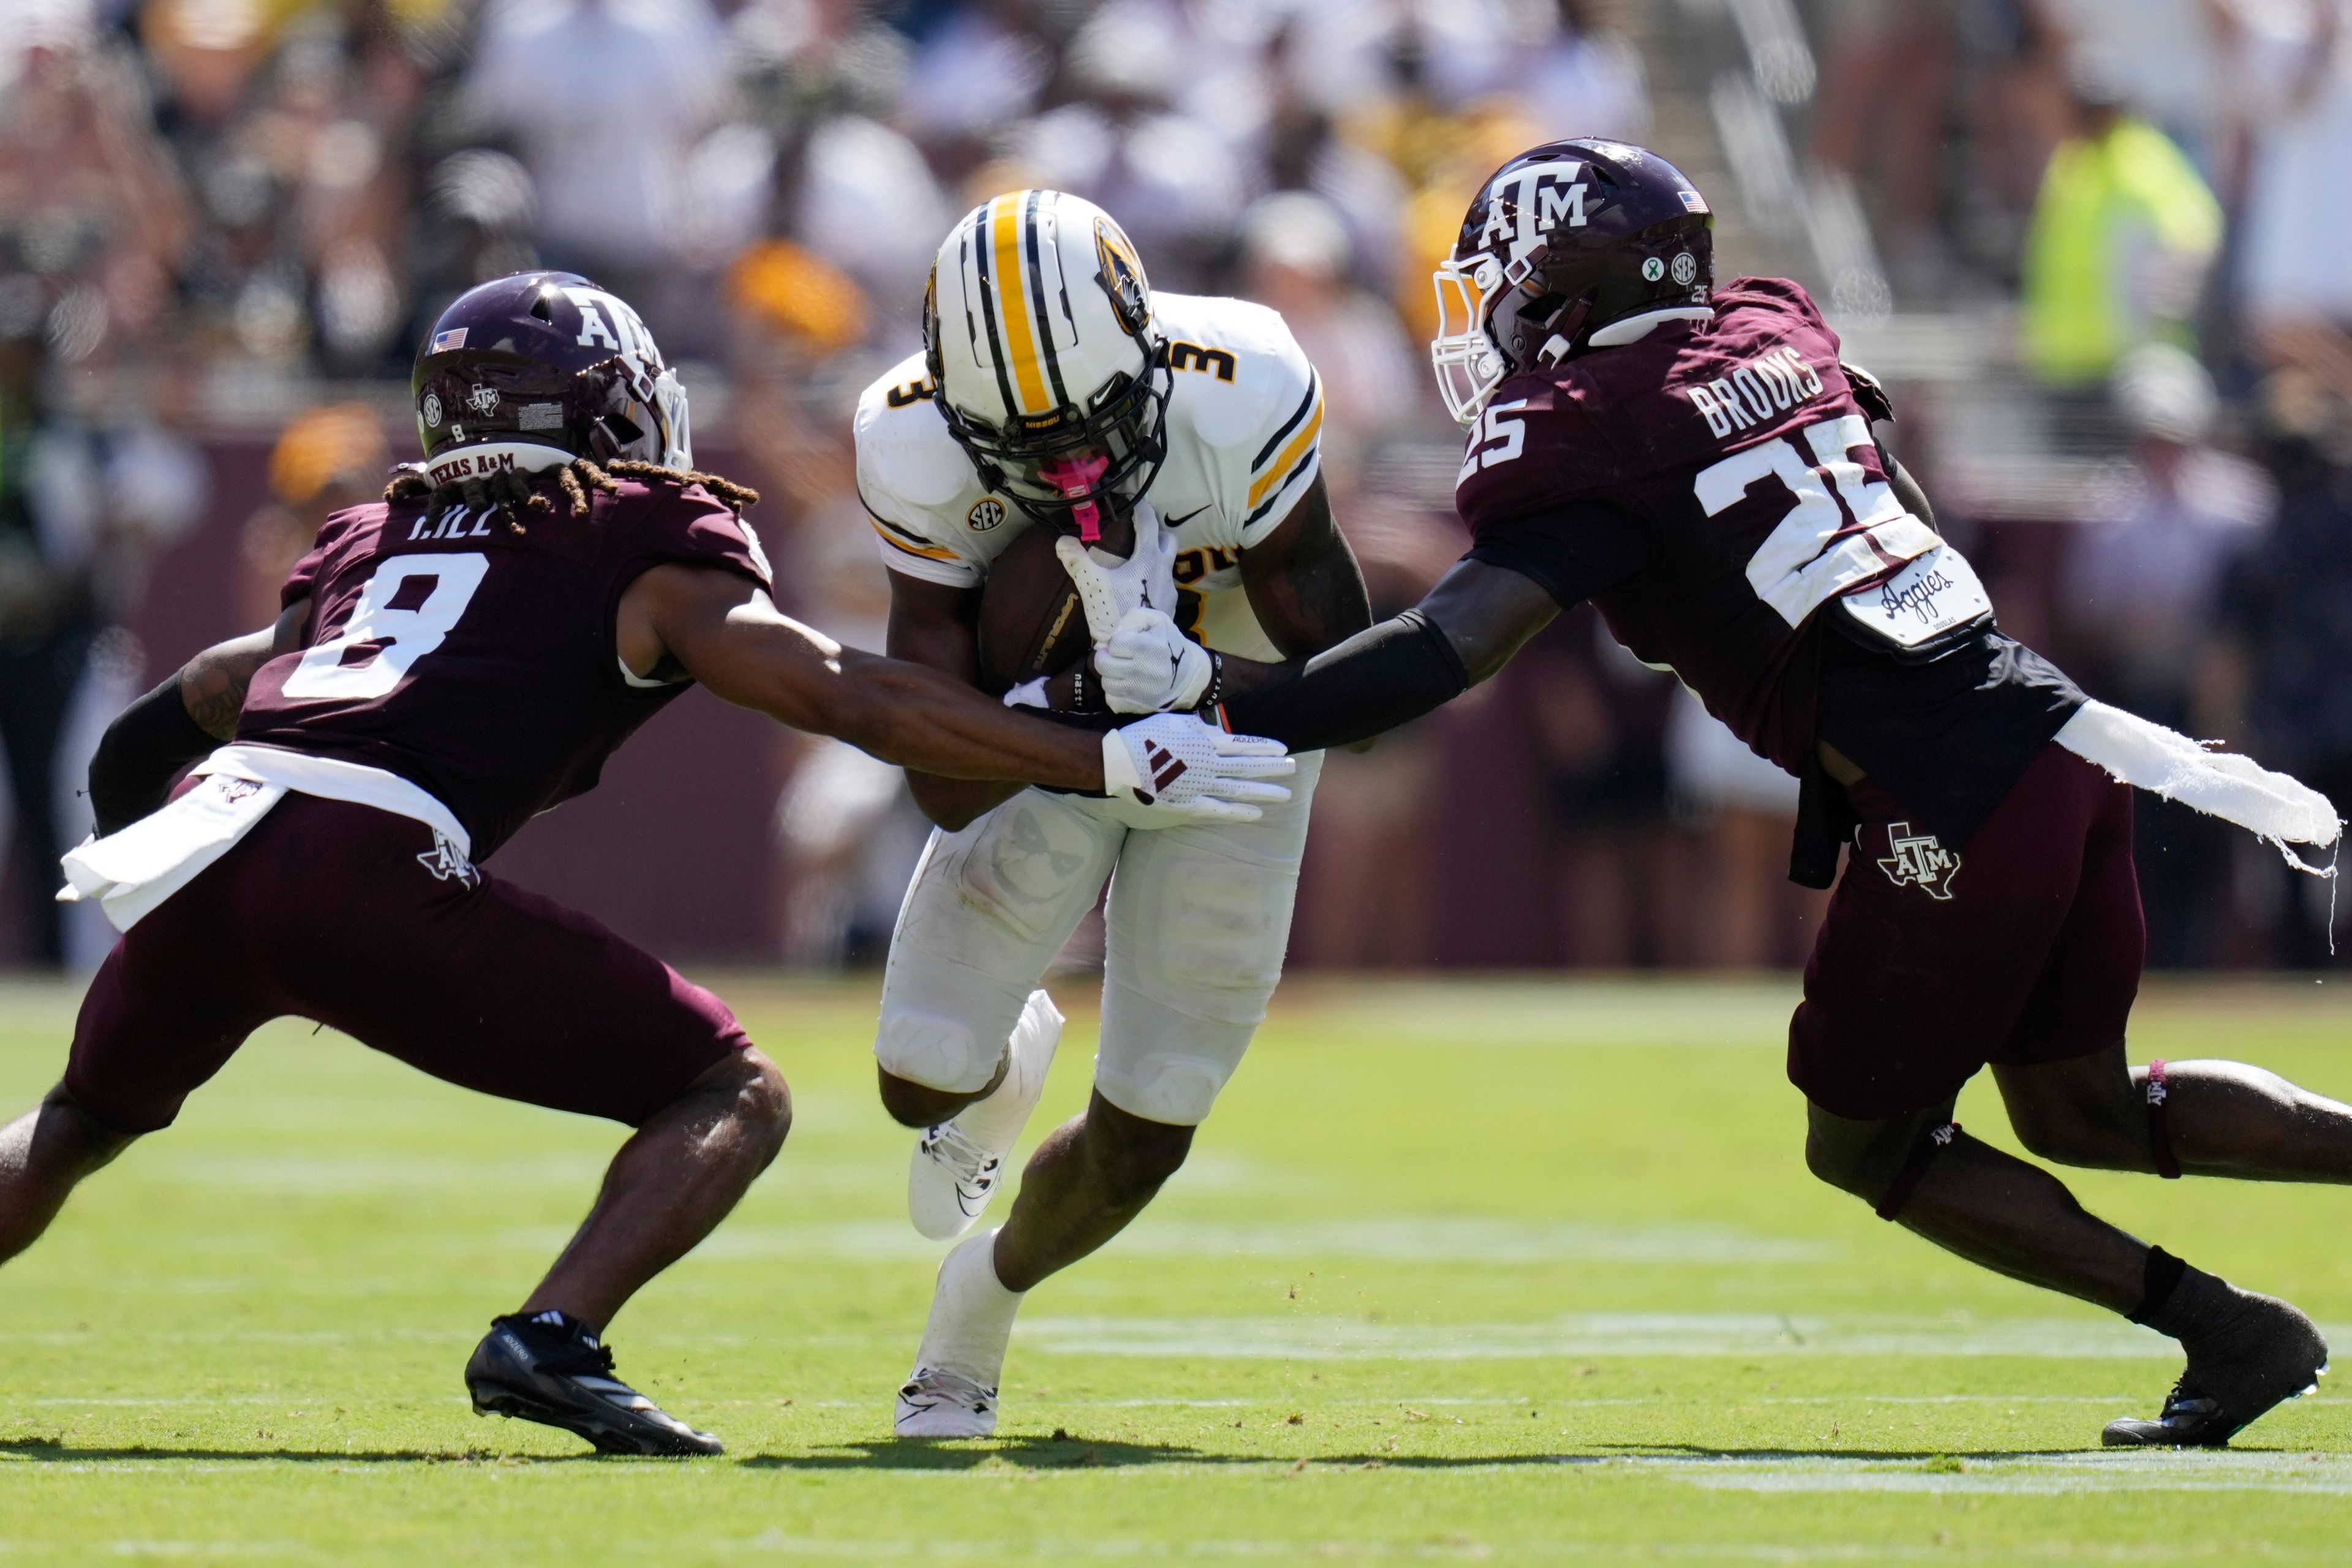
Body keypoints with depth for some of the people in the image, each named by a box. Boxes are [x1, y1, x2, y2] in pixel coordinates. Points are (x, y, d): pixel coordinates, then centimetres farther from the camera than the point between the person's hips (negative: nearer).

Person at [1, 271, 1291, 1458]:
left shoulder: (366, 544, 29)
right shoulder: (646, 547, 12)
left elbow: (145, 744, 36)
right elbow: (849, 698, 2)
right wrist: (1111, 764, 4)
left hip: (207, 829, 6)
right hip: (364, 879, -6)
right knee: (735, 1100, 3)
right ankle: (549, 1343, -18)